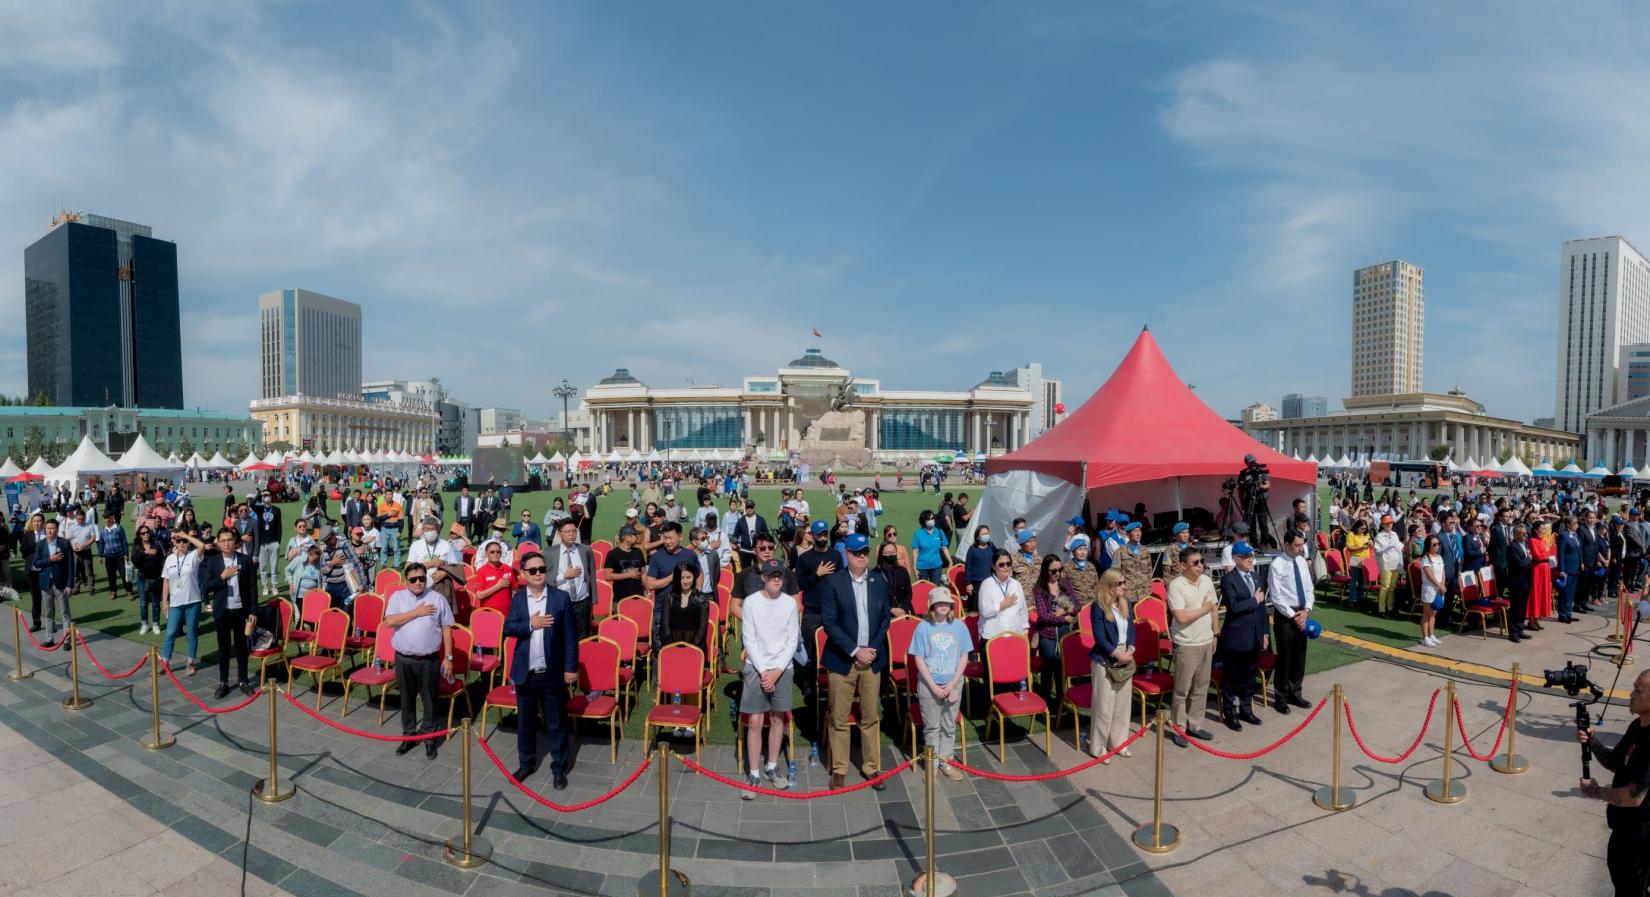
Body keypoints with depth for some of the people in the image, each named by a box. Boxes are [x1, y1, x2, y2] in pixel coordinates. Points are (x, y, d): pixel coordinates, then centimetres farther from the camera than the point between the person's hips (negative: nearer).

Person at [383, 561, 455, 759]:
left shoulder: (437, 598, -2)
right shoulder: (397, 597, 1)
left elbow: (446, 629, 0)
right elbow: (389, 621, -14)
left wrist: (448, 657, -3)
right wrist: (417, 612, -17)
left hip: (429, 660, -1)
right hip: (403, 659, 1)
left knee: (429, 699, 7)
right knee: (407, 698, 15)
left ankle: (429, 735, 22)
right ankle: (408, 734, 31)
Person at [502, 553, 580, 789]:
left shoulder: (561, 598, -7)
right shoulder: (517, 598, 2)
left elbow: (570, 637, -6)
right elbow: (507, 628, -6)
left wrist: (571, 668, -8)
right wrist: (530, 624, -21)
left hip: (553, 672, -3)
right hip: (525, 672, 3)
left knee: (557, 723, 7)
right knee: (525, 722, 17)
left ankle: (559, 768, 21)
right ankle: (526, 763, 35)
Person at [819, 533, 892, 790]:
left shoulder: (879, 581, 3)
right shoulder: (834, 582, -7)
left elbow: (885, 618, 7)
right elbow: (829, 622, -10)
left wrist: (873, 649, -5)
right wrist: (855, 651, -14)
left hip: (871, 660, 3)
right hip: (843, 660, -2)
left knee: (871, 718, 11)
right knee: (839, 719, 7)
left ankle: (871, 767, 26)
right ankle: (839, 769, 22)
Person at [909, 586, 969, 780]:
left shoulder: (959, 626, -4)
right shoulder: (923, 627, -9)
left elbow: (964, 657, 0)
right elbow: (918, 658, -7)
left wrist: (953, 683, -8)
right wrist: (933, 685, -11)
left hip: (953, 683, 2)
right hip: (929, 684, -2)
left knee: (949, 726, 13)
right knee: (931, 726, 9)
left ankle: (945, 761, 27)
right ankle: (932, 764, 23)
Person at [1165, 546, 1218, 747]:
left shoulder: (1207, 581, 4)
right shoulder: (1176, 585, -17)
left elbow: (1214, 609, 16)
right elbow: (1181, 617, -24)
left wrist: (1214, 634, 15)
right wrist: (1204, 609, -12)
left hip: (1206, 642, 7)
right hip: (1186, 645, -6)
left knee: (1201, 687, 15)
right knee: (1182, 689, 3)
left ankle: (1193, 724, 28)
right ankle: (1178, 728, 16)